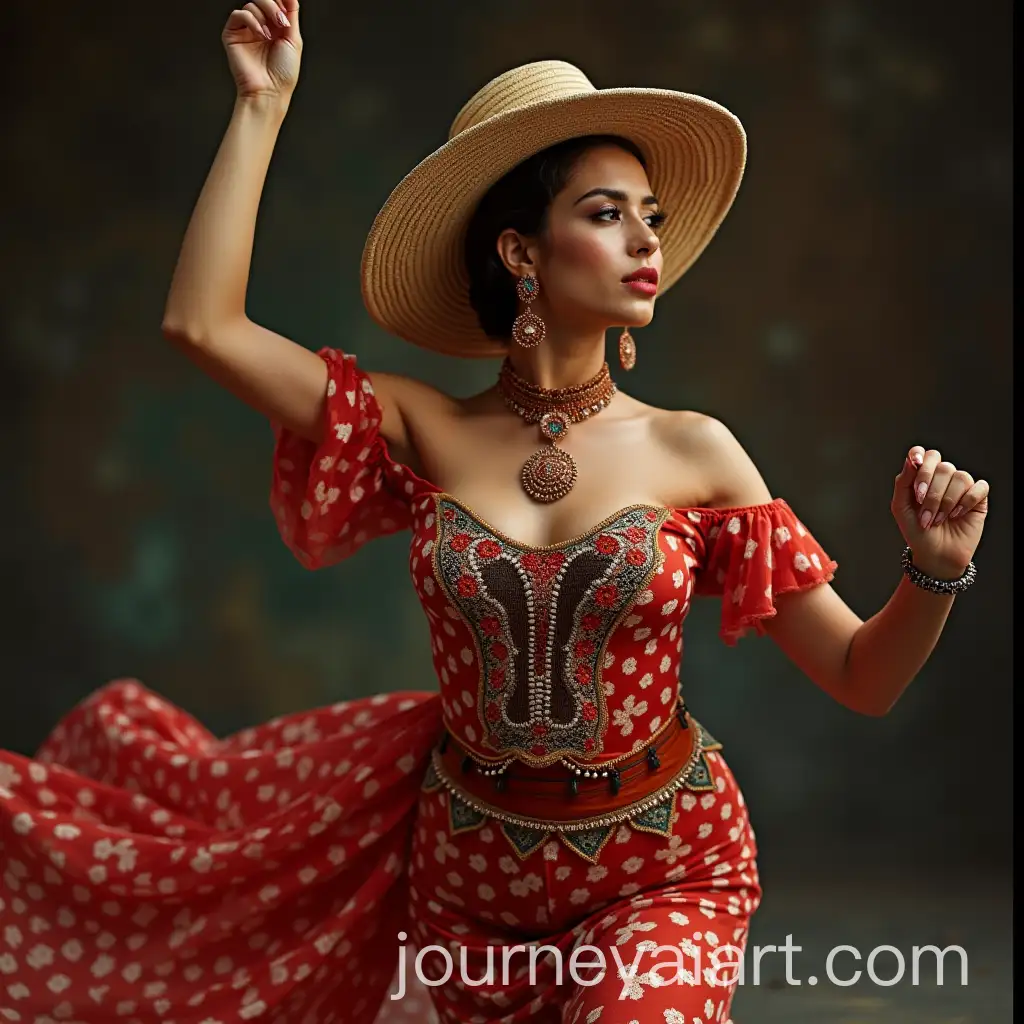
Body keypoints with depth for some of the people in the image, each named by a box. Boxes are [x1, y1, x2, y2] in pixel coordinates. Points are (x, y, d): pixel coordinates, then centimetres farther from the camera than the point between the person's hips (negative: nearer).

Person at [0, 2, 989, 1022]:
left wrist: (936, 566, -26)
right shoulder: (427, 434, -8)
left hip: (663, 870, -1)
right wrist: (264, 103, -12)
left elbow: (863, 679, -7)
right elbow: (201, 322, -17)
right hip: (468, 870, 2)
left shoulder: (691, 454, -10)